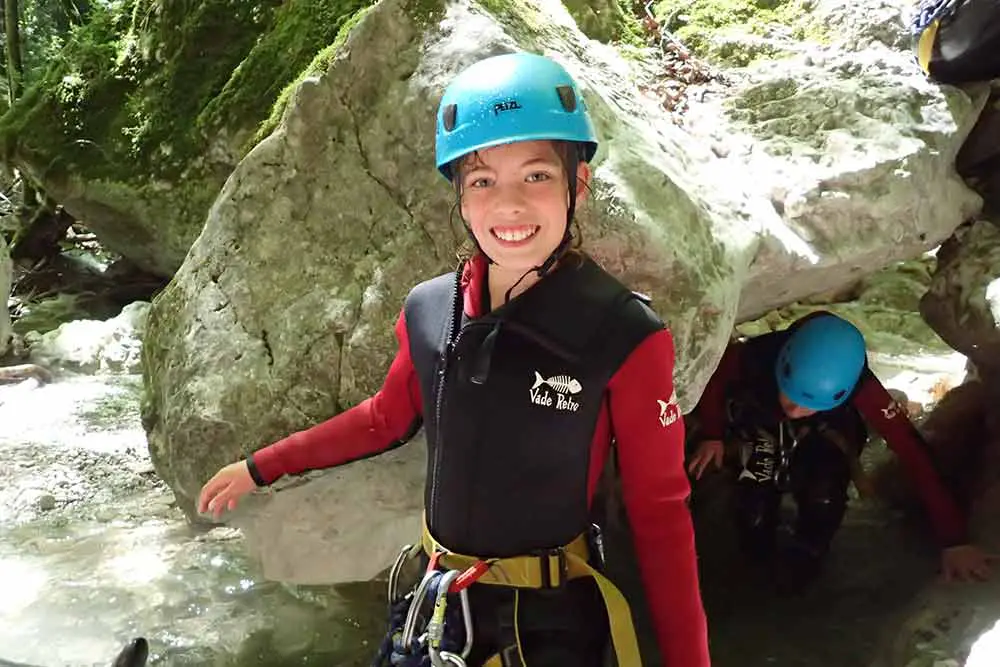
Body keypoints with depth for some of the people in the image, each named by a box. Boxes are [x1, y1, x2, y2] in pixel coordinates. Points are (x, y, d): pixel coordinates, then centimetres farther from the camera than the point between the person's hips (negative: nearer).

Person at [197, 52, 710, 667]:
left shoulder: (627, 338, -20)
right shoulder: (428, 310, -8)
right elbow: (387, 418, 9)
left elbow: (659, 512, -12)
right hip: (439, 602, 4)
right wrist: (260, 467, 13)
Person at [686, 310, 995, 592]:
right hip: (763, 428, 1)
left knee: (823, 500, -30)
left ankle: (800, 562, 1)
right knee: (755, 544, -11)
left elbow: (912, 452, -37)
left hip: (824, 439, 0)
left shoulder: (859, 386, -38)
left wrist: (953, 540, -37)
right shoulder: (756, 356, -38)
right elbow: (713, 376, -16)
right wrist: (711, 434, -13)